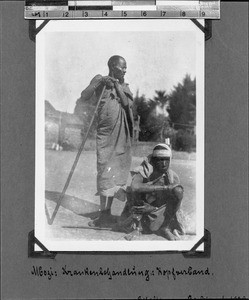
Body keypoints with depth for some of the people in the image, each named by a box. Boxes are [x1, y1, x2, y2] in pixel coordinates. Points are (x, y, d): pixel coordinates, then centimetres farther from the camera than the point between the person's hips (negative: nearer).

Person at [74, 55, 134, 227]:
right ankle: (105, 214, -3)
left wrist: (116, 86, -7)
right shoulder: (100, 80, 5)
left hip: (123, 136, 4)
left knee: (118, 173, 5)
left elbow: (129, 103, 0)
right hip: (105, 134, -4)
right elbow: (84, 97, -5)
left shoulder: (124, 86, 16)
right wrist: (100, 82, -16)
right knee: (105, 173, -7)